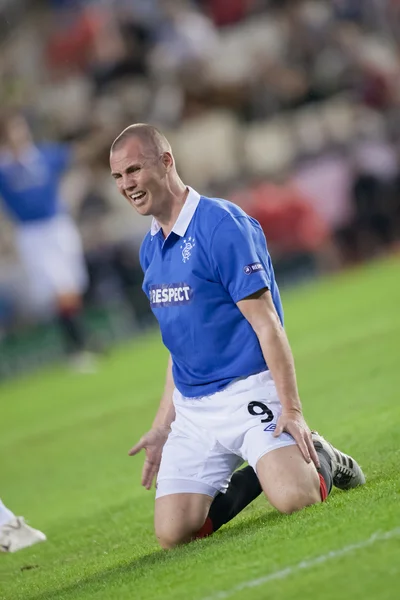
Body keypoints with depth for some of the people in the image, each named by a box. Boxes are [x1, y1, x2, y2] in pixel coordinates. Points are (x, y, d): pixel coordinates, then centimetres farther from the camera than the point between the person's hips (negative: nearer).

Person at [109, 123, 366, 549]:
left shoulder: (220, 225, -13)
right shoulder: (151, 248, 12)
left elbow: (266, 323, -15)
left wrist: (291, 409, -21)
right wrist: (162, 427, 19)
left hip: (248, 393, -7)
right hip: (192, 408, 7)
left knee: (294, 499, -28)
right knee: (173, 532, -7)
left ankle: (319, 459, 7)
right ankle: (251, 476, 18)